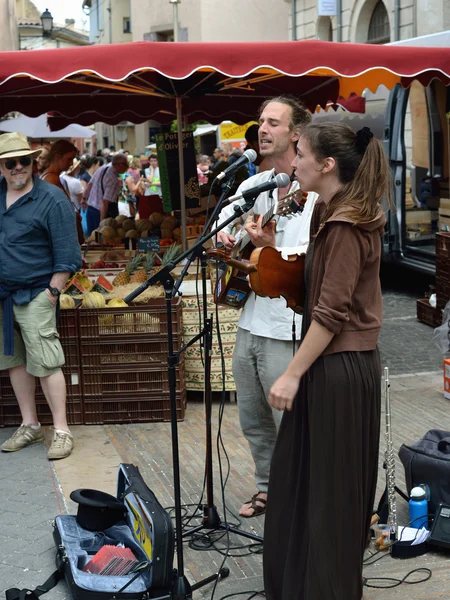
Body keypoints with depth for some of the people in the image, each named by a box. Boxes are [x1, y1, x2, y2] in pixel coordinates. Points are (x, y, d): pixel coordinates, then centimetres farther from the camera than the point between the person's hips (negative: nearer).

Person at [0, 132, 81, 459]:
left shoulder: (51, 199, -9)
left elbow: (67, 255, -10)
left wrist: (52, 292, -13)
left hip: (34, 294, -6)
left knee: (45, 363, -8)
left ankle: (62, 431, -1)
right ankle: (30, 426, 22)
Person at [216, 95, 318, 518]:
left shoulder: (313, 191, -12)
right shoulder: (253, 185, 12)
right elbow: (223, 219, 25)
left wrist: (272, 247, -33)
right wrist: (224, 235, 3)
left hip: (286, 328, -8)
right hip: (249, 321, 8)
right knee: (252, 420, 19)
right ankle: (267, 489, 36)